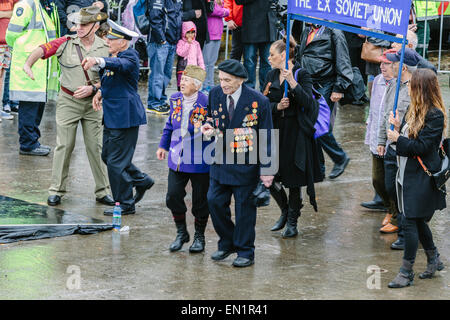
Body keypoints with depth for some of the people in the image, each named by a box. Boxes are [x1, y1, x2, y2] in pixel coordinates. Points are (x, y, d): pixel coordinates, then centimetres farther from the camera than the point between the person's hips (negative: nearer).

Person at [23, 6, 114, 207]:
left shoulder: (105, 49, -1)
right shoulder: (67, 43, -4)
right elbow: (42, 50, -13)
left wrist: (92, 88, -15)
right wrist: (28, 64, -31)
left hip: (92, 102, 1)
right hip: (68, 101, -1)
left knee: (95, 147, 4)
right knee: (64, 146, 0)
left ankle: (102, 191, 12)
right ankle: (56, 190, 9)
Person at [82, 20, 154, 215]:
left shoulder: (130, 56, -15)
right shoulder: (113, 56, 13)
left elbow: (120, 65, -38)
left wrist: (98, 61, -55)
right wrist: (101, 93, 6)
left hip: (125, 116, -10)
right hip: (112, 115, 10)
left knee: (116, 161, -5)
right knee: (108, 155, 17)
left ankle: (125, 205, 6)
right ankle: (141, 181, 32)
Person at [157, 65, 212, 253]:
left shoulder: (207, 104, -16)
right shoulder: (176, 99, 3)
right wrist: (163, 146, 21)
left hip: (200, 161, -5)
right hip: (177, 159, 5)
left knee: (200, 200, 7)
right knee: (173, 197, 3)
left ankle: (199, 236, 26)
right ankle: (181, 233, 24)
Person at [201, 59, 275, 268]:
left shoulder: (258, 101, -13)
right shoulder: (215, 94, 0)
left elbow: (266, 138, -8)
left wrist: (266, 170, -10)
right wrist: (209, 128, -7)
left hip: (246, 163, -5)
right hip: (221, 161, 5)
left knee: (244, 207, 4)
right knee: (215, 201, 4)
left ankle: (245, 252, 17)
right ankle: (227, 243, 25)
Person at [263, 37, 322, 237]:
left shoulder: (301, 75, -8)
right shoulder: (271, 76, 8)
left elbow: (307, 102, -19)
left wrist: (292, 82, -29)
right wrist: (277, 106, -15)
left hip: (296, 132, -5)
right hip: (274, 129, 5)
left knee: (293, 178, 2)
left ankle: (292, 222, 16)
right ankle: (285, 211, 29)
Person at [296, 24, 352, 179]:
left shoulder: (334, 33, -8)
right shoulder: (307, 32, 15)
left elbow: (343, 63, -10)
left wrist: (339, 89, -14)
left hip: (325, 87, -7)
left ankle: (340, 158, 12)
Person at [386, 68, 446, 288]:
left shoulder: (435, 115, -17)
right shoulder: (414, 109, 10)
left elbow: (421, 146, -21)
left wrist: (398, 139, -12)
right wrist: (398, 127, -5)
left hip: (422, 178, -9)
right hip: (407, 173, 9)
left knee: (411, 221, -6)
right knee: (417, 221, 18)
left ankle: (406, 272, 1)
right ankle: (434, 260, 34)